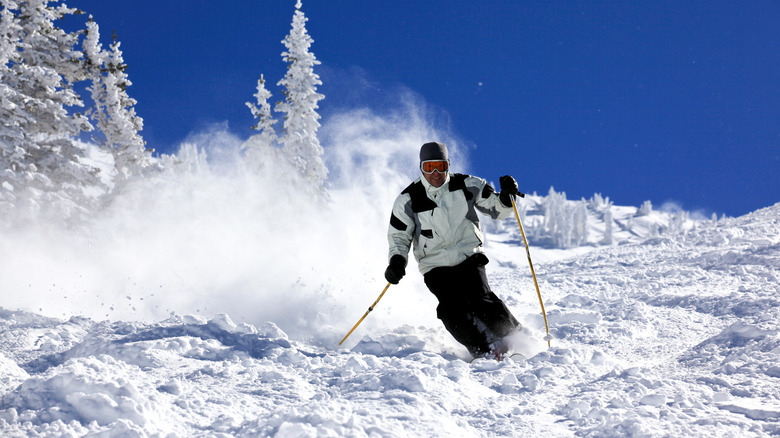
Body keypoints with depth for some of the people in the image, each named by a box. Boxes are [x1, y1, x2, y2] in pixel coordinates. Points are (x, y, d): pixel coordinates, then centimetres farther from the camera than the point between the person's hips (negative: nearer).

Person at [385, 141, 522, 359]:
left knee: (480, 299, -22)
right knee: (452, 308, -23)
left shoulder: (466, 185, 0)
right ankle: (485, 350, -20)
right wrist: (397, 261, -12)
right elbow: (399, 236, 6)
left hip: (469, 257, 0)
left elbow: (496, 208, 6)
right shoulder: (409, 199, -1)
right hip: (436, 265, 0)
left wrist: (505, 197, -16)